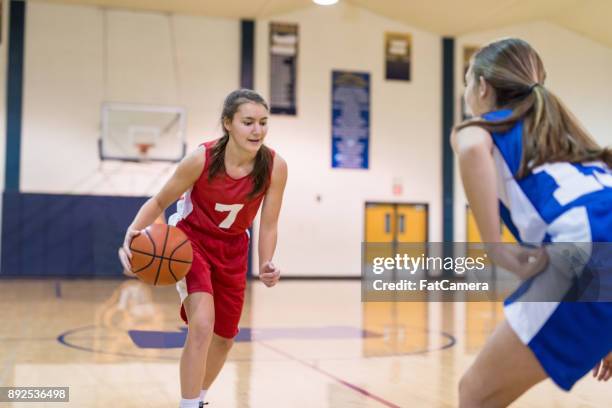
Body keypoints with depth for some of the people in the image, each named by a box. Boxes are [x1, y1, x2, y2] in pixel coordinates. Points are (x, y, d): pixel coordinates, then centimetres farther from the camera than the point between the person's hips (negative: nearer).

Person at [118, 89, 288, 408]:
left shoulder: (275, 167, -22)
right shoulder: (201, 159, -28)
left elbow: (268, 225, -12)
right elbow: (159, 202, -14)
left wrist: (265, 266, -27)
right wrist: (133, 233, -31)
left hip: (233, 250, 4)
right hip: (191, 241, -4)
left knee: (225, 336, 15)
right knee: (202, 326, -25)